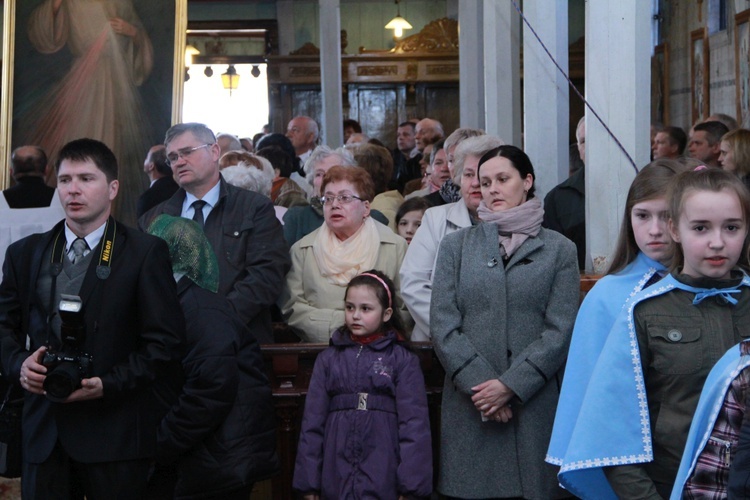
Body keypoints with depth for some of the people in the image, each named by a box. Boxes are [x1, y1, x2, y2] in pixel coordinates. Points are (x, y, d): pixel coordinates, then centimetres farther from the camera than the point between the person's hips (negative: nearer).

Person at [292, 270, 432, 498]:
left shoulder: (402, 360, 1)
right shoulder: (328, 359, 9)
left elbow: (414, 422, -3)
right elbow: (312, 421, 7)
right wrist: (308, 481, 3)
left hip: (384, 480, -2)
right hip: (336, 479, 2)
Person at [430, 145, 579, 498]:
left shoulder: (559, 249, 7)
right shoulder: (455, 246, 11)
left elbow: (561, 330, -1)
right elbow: (443, 325, 2)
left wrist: (511, 384, -11)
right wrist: (479, 384, -10)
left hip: (536, 406, -1)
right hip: (469, 409, 1)